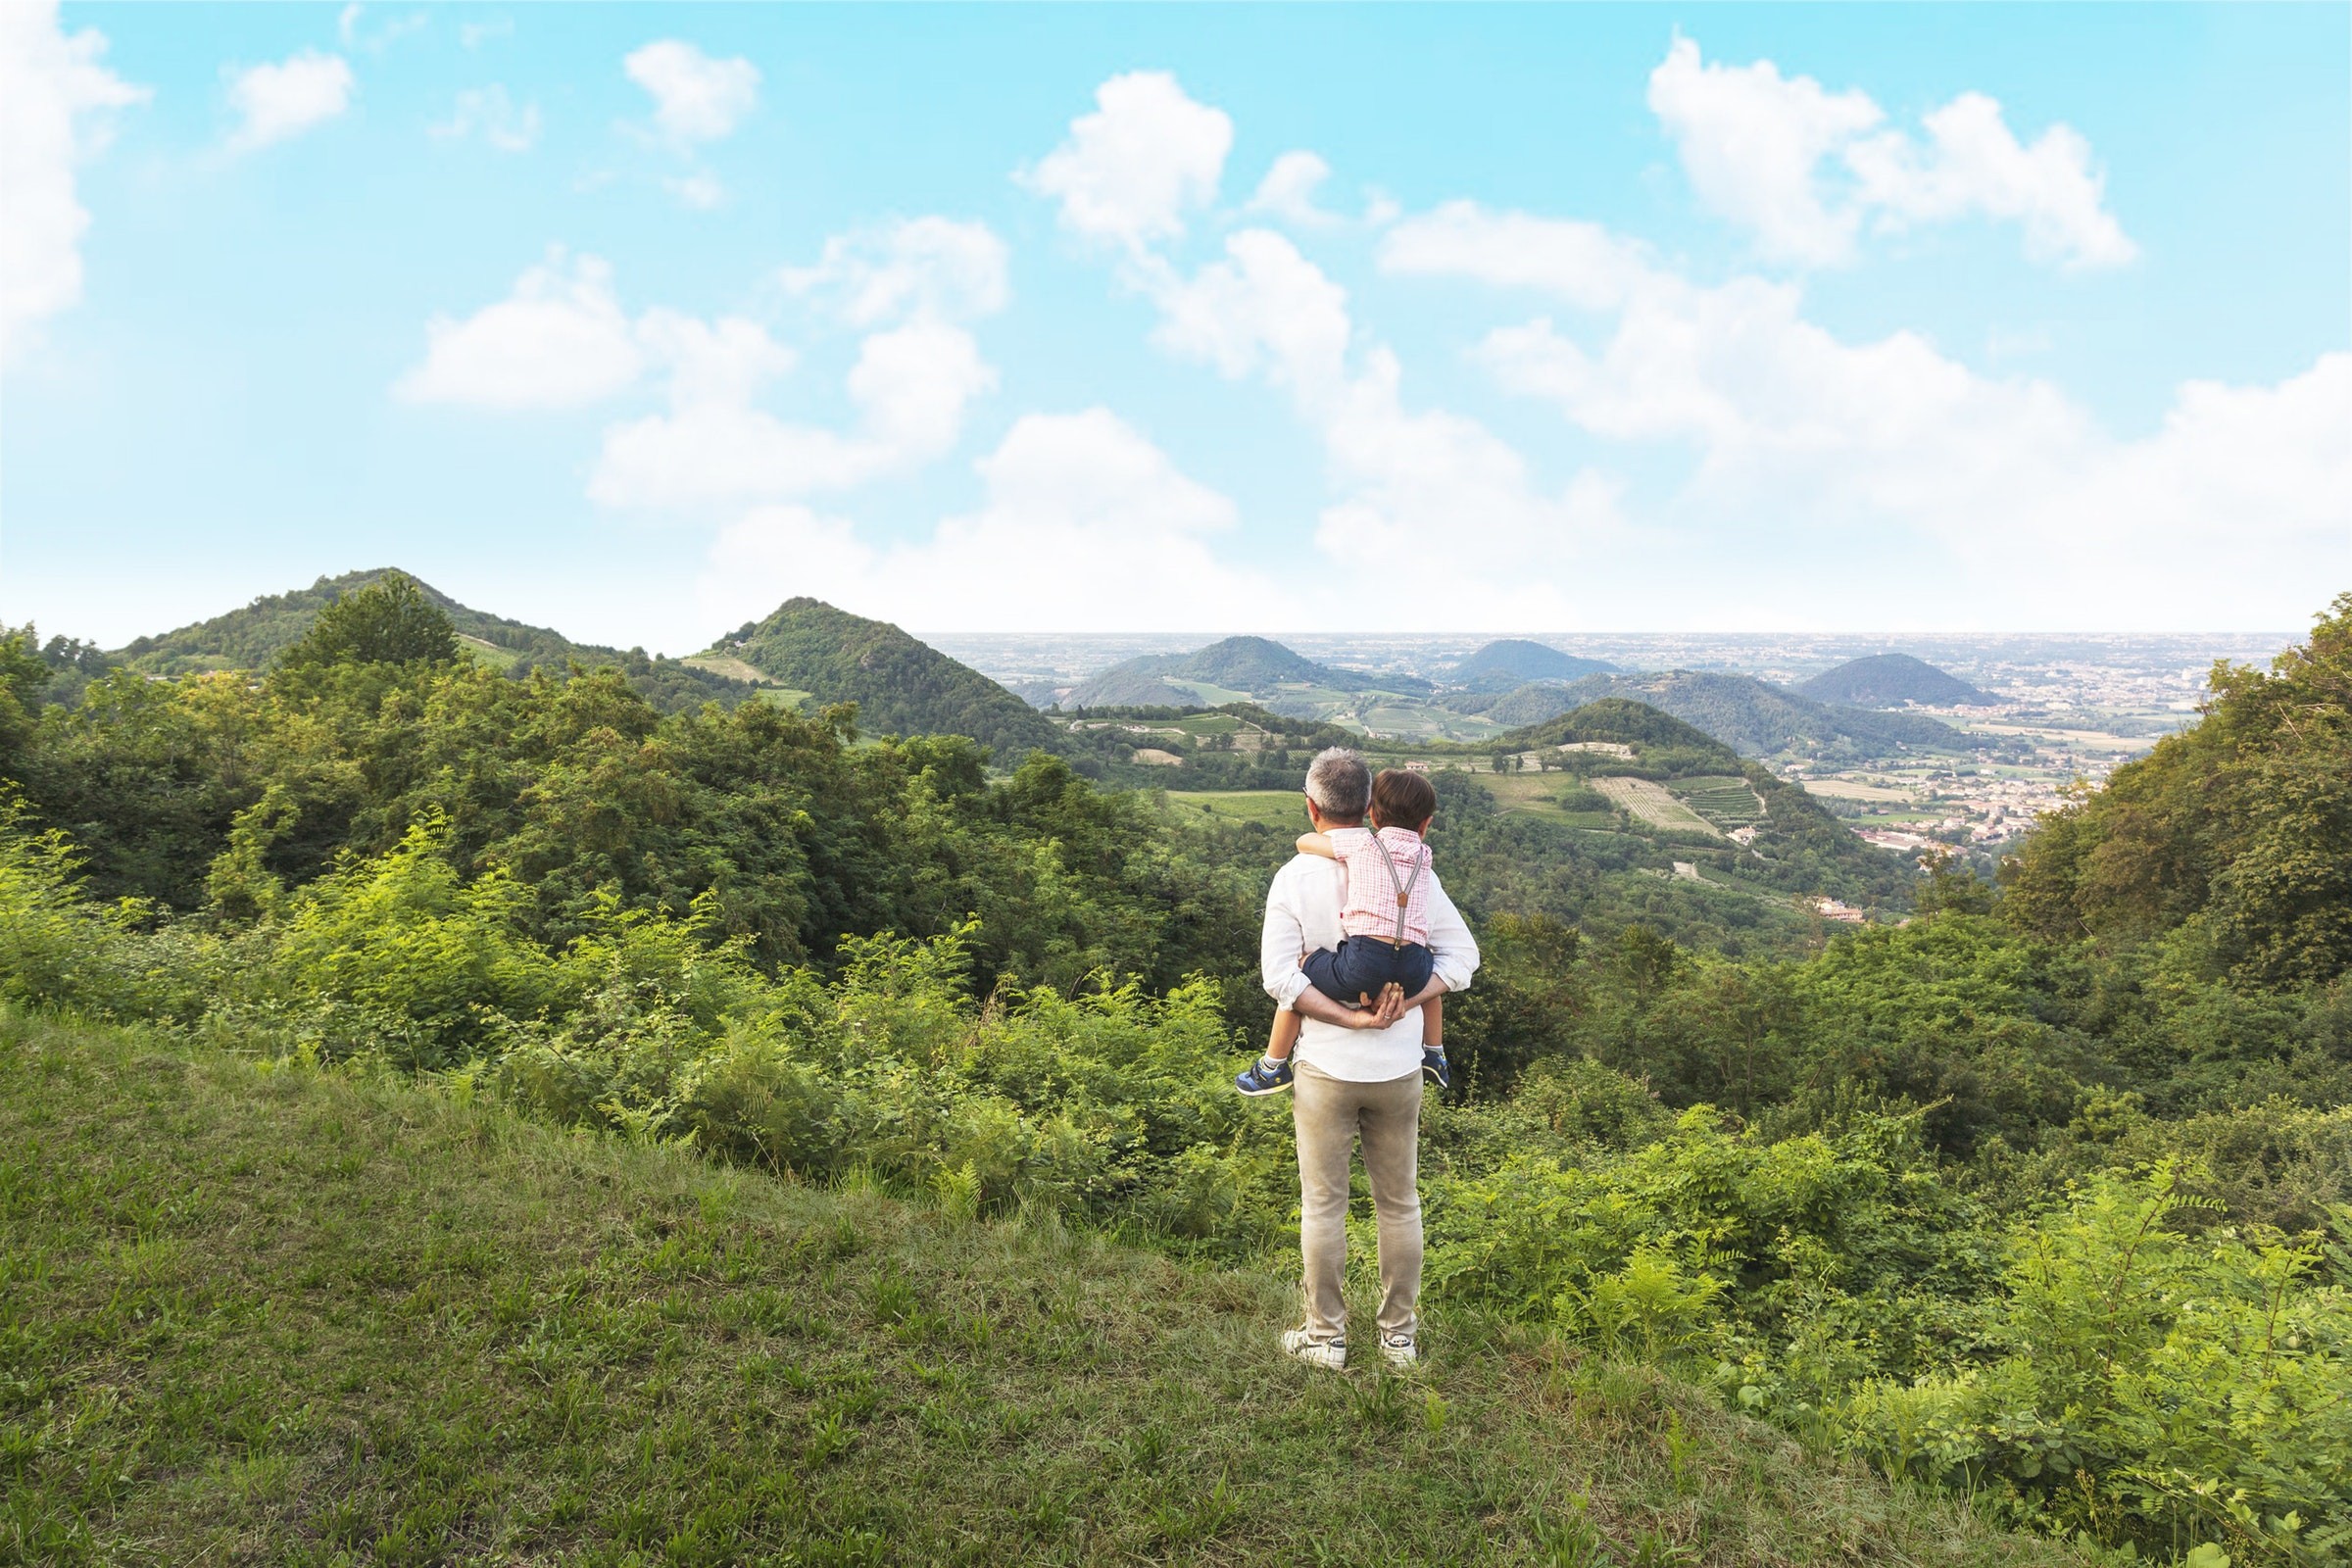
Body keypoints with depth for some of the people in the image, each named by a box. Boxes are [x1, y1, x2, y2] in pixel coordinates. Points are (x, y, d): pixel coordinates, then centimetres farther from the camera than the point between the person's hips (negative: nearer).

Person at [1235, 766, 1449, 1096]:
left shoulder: (1361, 841, 8)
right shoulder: (1423, 854, 18)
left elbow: (1304, 842, 18)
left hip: (1363, 963, -4)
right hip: (1412, 975, 4)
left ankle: (1273, 1066, 27)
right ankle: (1434, 1057, 45)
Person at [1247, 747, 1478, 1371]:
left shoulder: (1295, 877, -9)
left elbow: (1280, 977, -16)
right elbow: (1460, 956, -4)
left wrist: (1351, 1018, -16)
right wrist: (1402, 1004, -12)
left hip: (1325, 1068, -2)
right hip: (1399, 1068, 2)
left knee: (1323, 1205, 10)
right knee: (1400, 1204, 15)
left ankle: (1326, 1336, 20)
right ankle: (1400, 1335, 25)